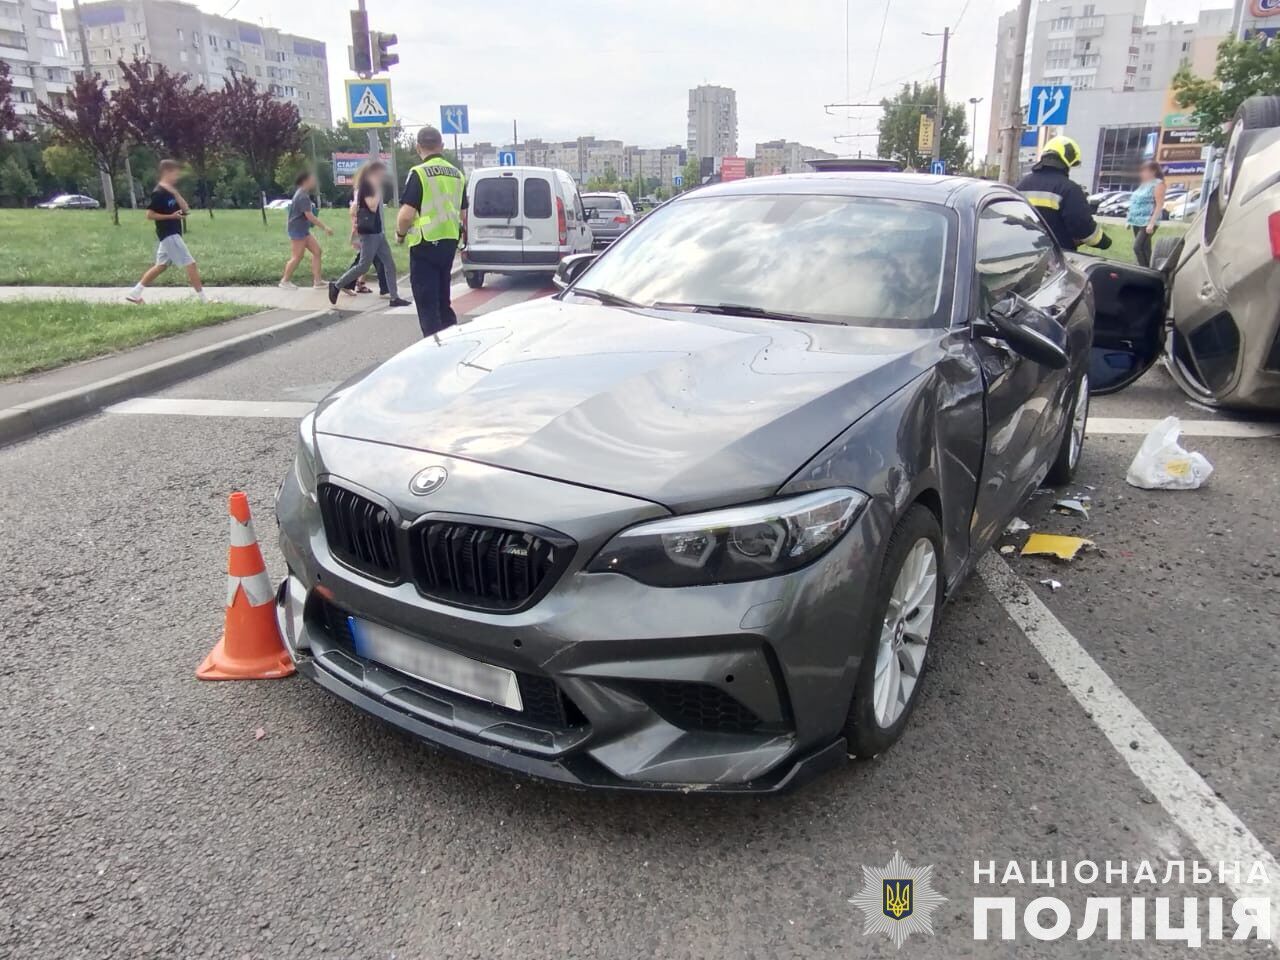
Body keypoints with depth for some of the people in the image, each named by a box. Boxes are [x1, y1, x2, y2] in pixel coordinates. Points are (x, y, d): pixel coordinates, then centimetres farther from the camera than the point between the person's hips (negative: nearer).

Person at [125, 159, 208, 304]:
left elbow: (186, 210, 6)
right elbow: (149, 215, -15)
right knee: (190, 264, -10)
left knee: (161, 266, 15)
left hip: (172, 234, 10)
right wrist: (171, 216, -19)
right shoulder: (159, 193, -14)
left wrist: (175, 193, -6)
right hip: (168, 234, -10)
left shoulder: (171, 191, 13)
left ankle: (134, 293, 20)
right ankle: (204, 300, -8)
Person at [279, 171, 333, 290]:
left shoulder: (303, 194, 12)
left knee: (317, 251, 6)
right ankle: (285, 281, 8)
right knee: (297, 257, -4)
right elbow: (310, 216, -25)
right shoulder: (303, 196, -20)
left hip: (303, 230, 10)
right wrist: (325, 228, -24)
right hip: (297, 230, -10)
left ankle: (317, 280, 5)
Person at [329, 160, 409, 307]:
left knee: (389, 264, 4)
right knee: (364, 266, -5)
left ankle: (394, 298, 5)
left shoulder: (372, 186, 16)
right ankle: (336, 285, 9)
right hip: (369, 233, -9)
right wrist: (378, 190, -18)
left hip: (377, 232, 10)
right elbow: (372, 207, -25)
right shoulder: (366, 186, -13)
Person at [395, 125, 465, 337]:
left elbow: (406, 214, -17)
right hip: (450, 243, 7)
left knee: (427, 304, -1)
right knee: (443, 301, 18)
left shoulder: (419, 173, -11)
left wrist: (400, 234, 0)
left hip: (425, 245, -7)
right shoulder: (457, 174, 10)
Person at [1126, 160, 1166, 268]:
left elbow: (1159, 205, -14)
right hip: (1137, 222, 8)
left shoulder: (1158, 184, -7)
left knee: (1138, 247, -19)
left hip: (1147, 223, -8)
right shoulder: (1143, 184, 18)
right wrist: (1129, 219, 19)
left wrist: (1151, 223, -22)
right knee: (1144, 249, 10)